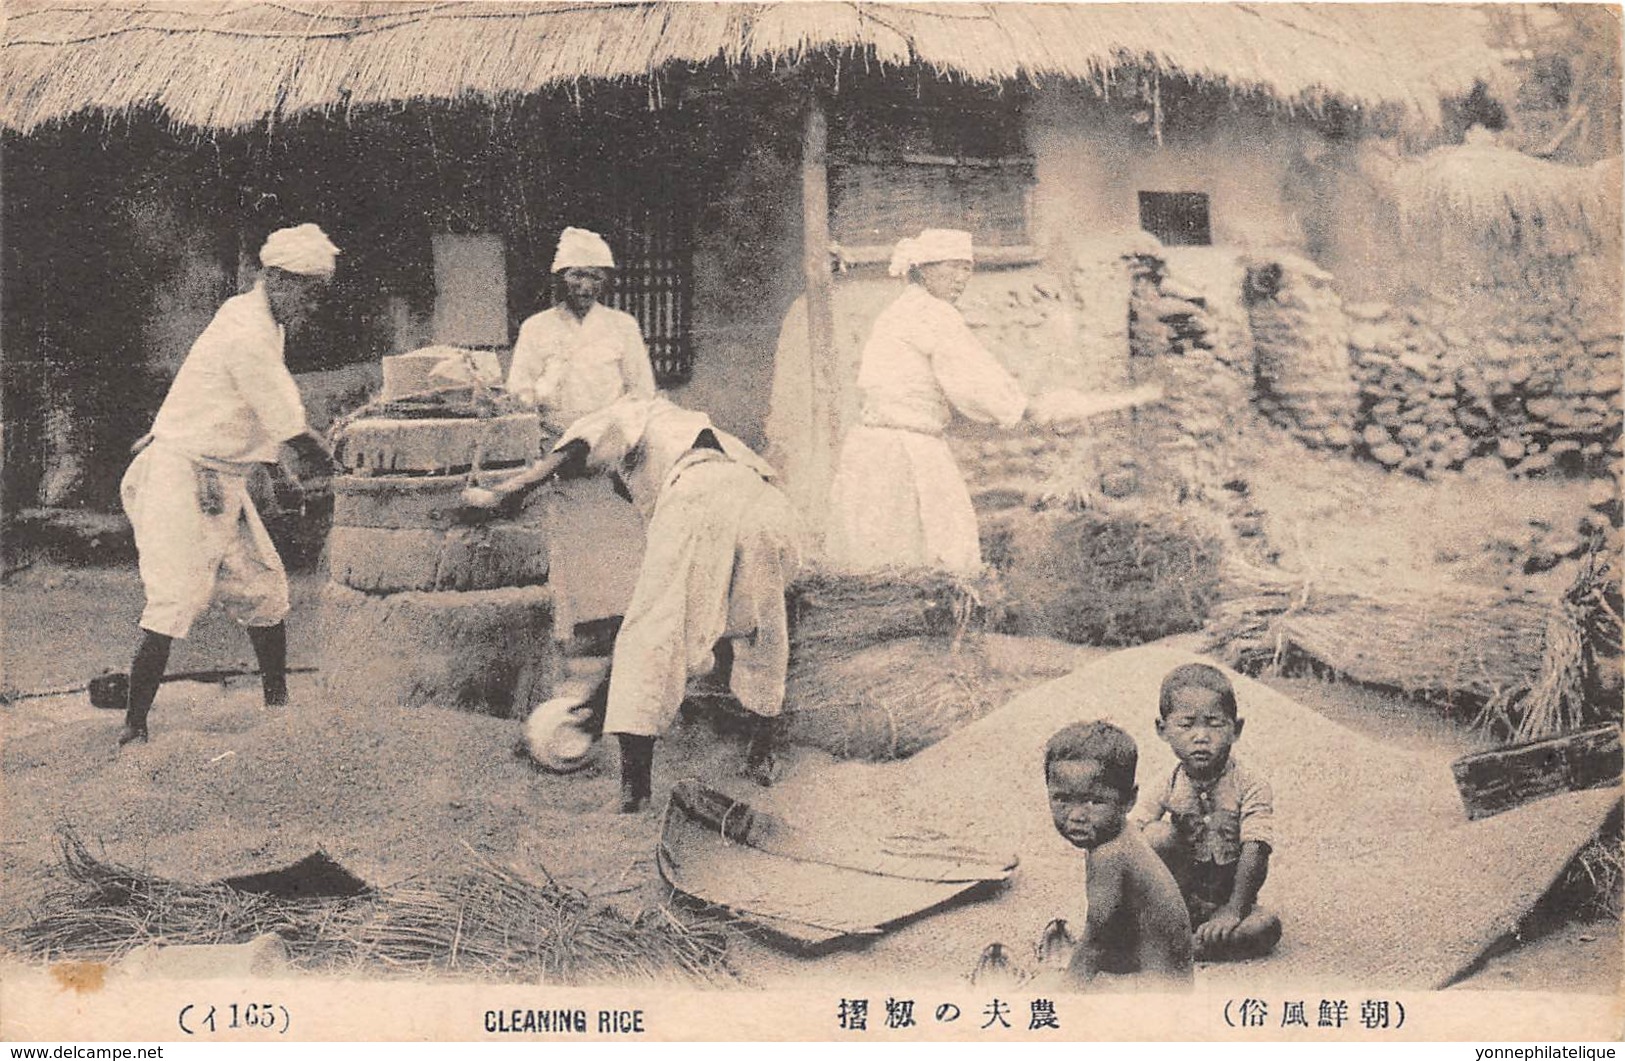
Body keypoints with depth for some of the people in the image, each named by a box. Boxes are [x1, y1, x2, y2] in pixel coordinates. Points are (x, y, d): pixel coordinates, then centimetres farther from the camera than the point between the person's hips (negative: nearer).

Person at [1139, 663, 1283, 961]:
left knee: (1267, 926, -28)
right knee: (1158, 836, -23)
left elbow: (1254, 853, -19)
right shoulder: (1165, 788, -3)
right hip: (1172, 902, 0)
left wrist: (1232, 911, -30)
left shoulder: (1251, 788, -8)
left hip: (1226, 901, 0)